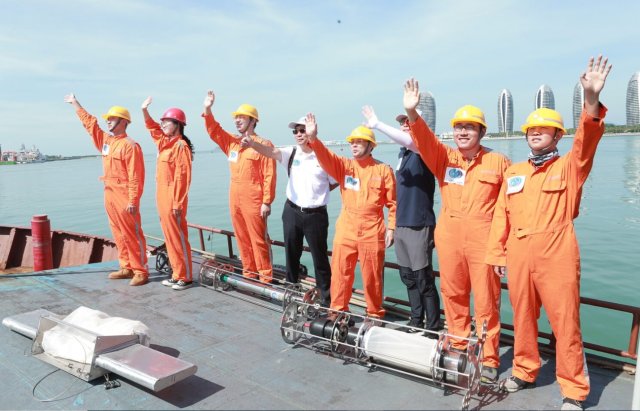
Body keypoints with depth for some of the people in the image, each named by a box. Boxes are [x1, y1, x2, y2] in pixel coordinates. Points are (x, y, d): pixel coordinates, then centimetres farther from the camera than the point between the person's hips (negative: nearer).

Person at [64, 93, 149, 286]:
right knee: (119, 234, 12)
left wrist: (133, 200, -21)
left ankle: (141, 271, -2)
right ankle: (127, 267, 20)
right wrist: (75, 103, 33)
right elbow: (90, 123, 29)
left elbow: (136, 176, -17)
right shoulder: (105, 140, 13)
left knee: (133, 234, -6)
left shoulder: (130, 145, -12)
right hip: (109, 194, 9)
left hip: (124, 196, -9)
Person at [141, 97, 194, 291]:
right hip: (162, 196, 9)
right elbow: (152, 127, 31)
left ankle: (186, 277, 5)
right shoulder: (164, 142, 11)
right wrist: (145, 110, 17)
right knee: (169, 237, 12)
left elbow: (182, 178, -17)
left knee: (179, 237, -3)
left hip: (173, 197, -9)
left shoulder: (181, 146, -13)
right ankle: (177, 274, 20)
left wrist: (177, 203, -19)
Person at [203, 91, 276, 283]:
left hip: (254, 201, -7)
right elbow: (214, 131, 12)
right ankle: (248, 273, 24)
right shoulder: (231, 142, 12)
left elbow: (269, 175, -12)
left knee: (258, 239, -1)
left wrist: (267, 202, -15)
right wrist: (207, 109, -3)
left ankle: (266, 277, 7)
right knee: (242, 238, 12)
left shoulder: (263, 144, -9)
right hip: (235, 199, 7)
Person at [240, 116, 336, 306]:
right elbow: (270, 151, -17)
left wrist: (318, 192, -4)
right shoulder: (291, 153, 0)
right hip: (292, 211, 4)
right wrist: (252, 143, -35)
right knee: (291, 254, 16)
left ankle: (326, 297, 19)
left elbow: (335, 182, 4)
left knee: (320, 257, 5)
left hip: (315, 215, -3)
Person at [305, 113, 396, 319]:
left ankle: (375, 315, 25)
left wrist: (391, 228, -2)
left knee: (372, 276, 7)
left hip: (372, 231, -2)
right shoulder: (344, 166, 5)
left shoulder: (383, 170, 0)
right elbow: (326, 158, -14)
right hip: (346, 229, 3)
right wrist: (313, 138, -29)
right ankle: (337, 311, 24)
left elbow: (392, 203, 2)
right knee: (340, 272, 7)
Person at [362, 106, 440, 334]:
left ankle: (433, 329, 9)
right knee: (408, 277, 15)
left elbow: (409, 141, -34)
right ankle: (416, 322, 29)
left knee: (424, 280, -3)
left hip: (419, 226, -8)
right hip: (401, 225, 8)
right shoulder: (402, 153, 14)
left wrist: (377, 124, -33)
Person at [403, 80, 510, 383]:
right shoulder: (444, 157, 6)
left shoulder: (498, 162, 1)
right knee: (453, 294, 13)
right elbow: (423, 140, -11)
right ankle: (457, 347, 29)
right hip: (449, 237, 3)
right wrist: (412, 113, -29)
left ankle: (489, 359, 16)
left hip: (484, 239, -3)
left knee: (486, 300, 2)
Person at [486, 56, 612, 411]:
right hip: (518, 258, 4)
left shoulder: (569, 167, 3)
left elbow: (587, 142, -18)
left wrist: (592, 100, -34)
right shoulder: (513, 172, 13)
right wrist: (497, 253, 6)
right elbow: (501, 215, 10)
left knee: (565, 323, 3)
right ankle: (524, 371, 33)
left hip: (557, 257, -4)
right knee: (522, 317, 15)